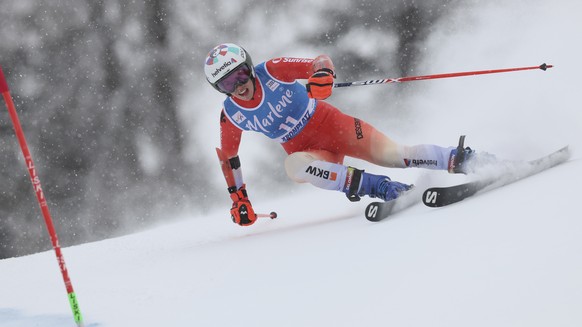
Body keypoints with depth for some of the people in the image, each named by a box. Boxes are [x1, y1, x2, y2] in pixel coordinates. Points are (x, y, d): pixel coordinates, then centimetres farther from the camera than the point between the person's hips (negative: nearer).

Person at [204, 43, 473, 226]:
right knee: (293, 166, -34)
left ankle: (458, 159, -14)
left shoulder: (272, 71, -15)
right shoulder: (231, 115, -6)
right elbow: (228, 157, 10)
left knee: (392, 155, -21)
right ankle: (377, 187, -40)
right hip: (307, 151, 2)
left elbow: (321, 62, -16)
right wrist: (238, 199, 11)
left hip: (330, 123, -2)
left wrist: (323, 76, -40)